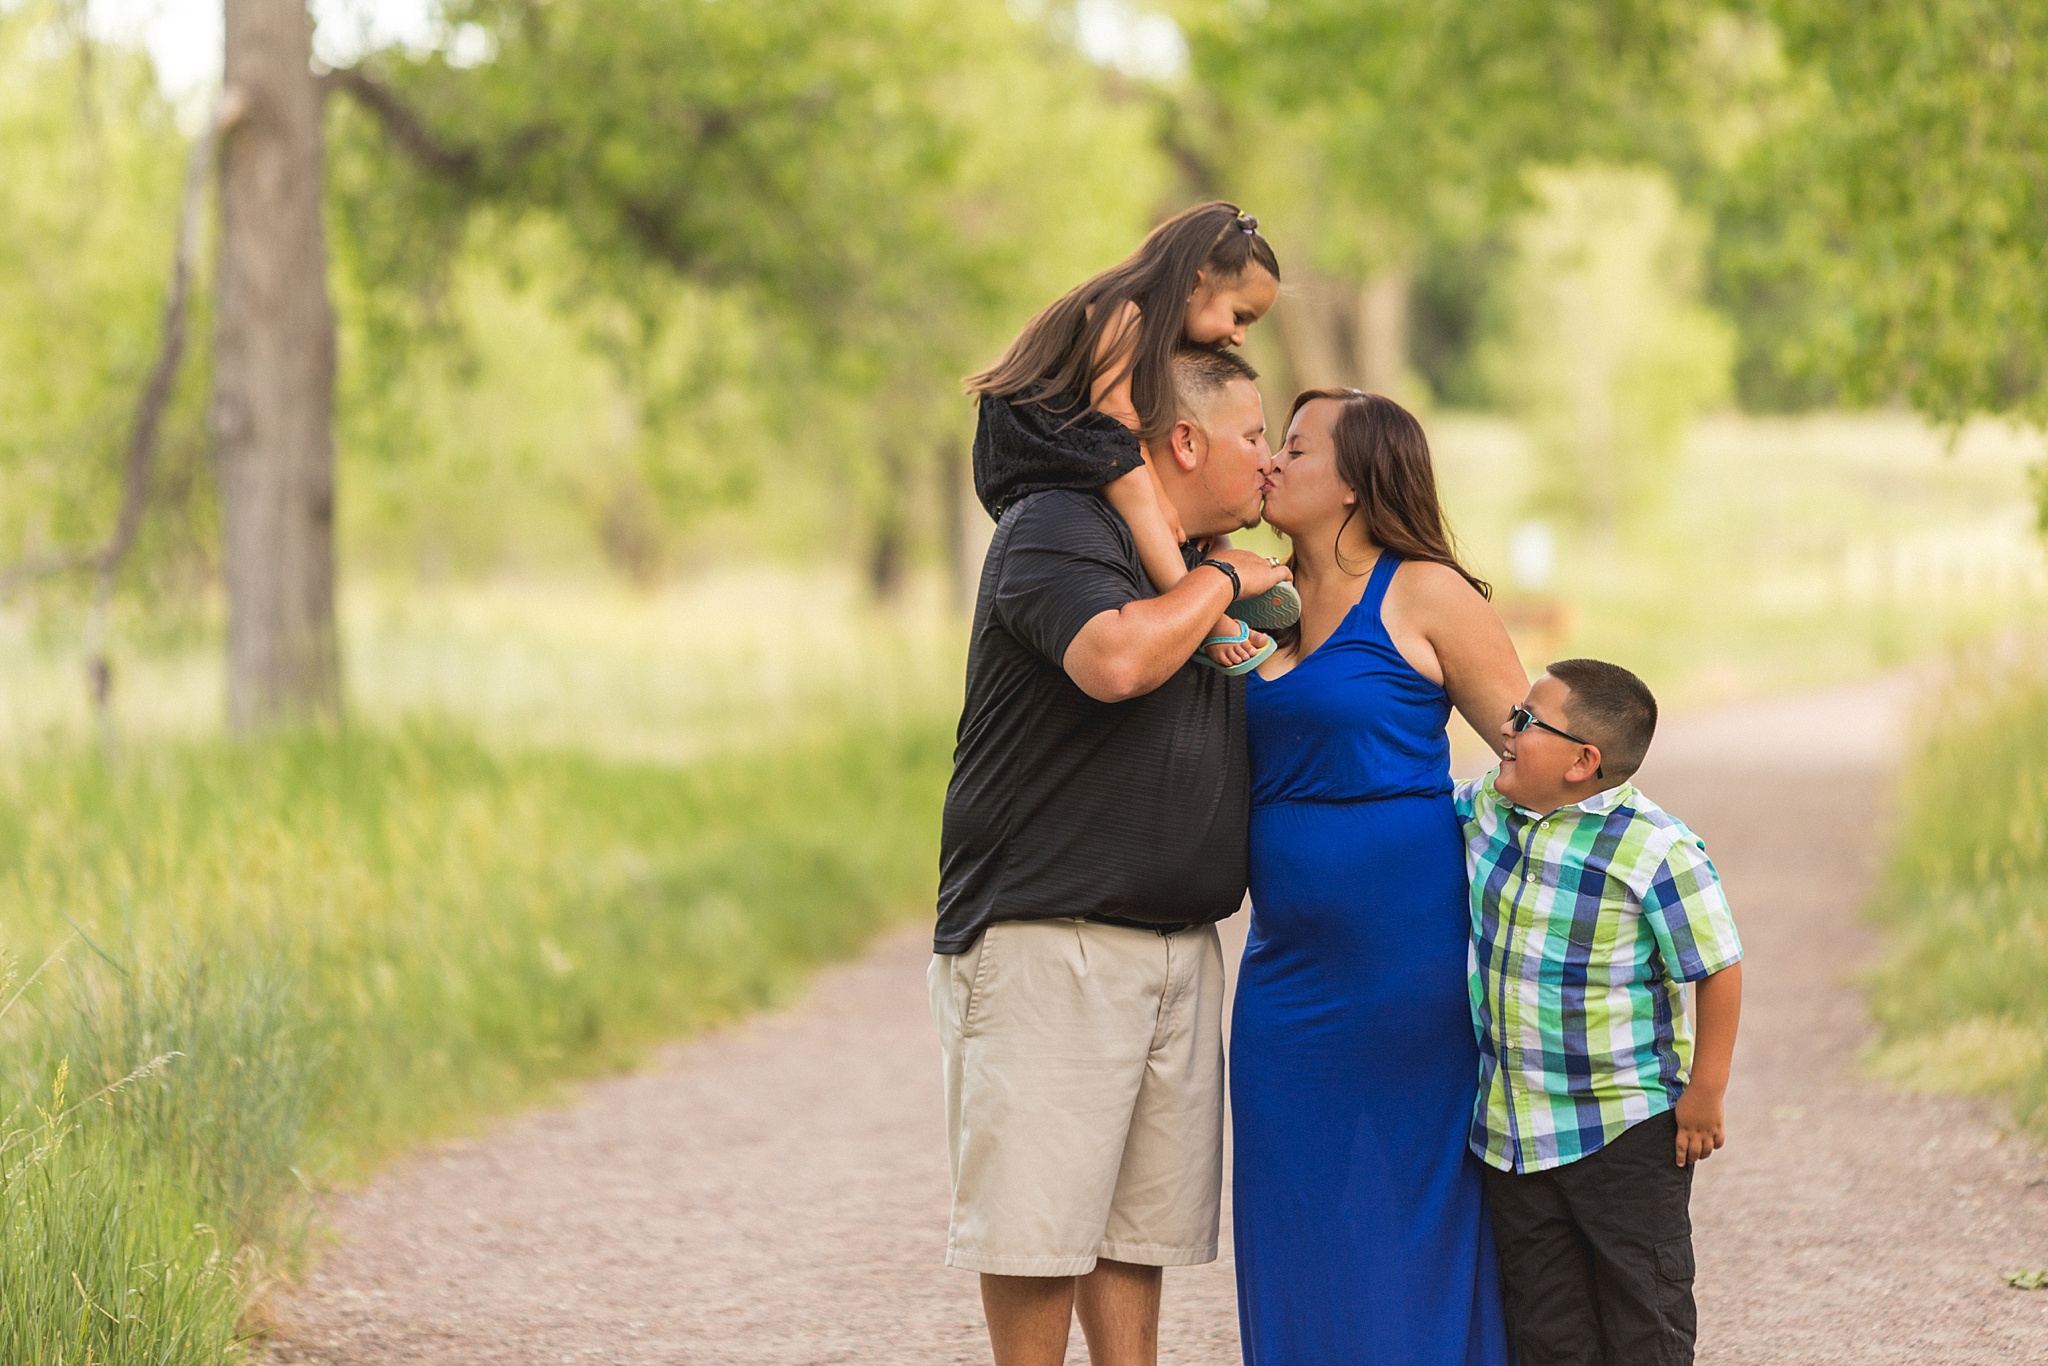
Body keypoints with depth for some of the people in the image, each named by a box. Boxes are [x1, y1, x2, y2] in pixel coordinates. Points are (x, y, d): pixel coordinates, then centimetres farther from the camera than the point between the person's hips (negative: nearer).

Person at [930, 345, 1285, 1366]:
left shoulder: (1198, 573, 20)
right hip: (1044, 942, -8)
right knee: (1039, 1221, -6)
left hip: (1179, 947, 8)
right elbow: (1114, 660, -28)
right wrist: (1218, 582, -13)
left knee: (1142, 1216, 8)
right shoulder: (1055, 531, -8)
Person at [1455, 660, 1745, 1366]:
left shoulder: (1655, 849, -20)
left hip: (1625, 1129, -6)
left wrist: (1705, 1093, -13)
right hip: (1510, 1126, 6)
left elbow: (1717, 968, -15)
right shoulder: (1486, 807, 0)